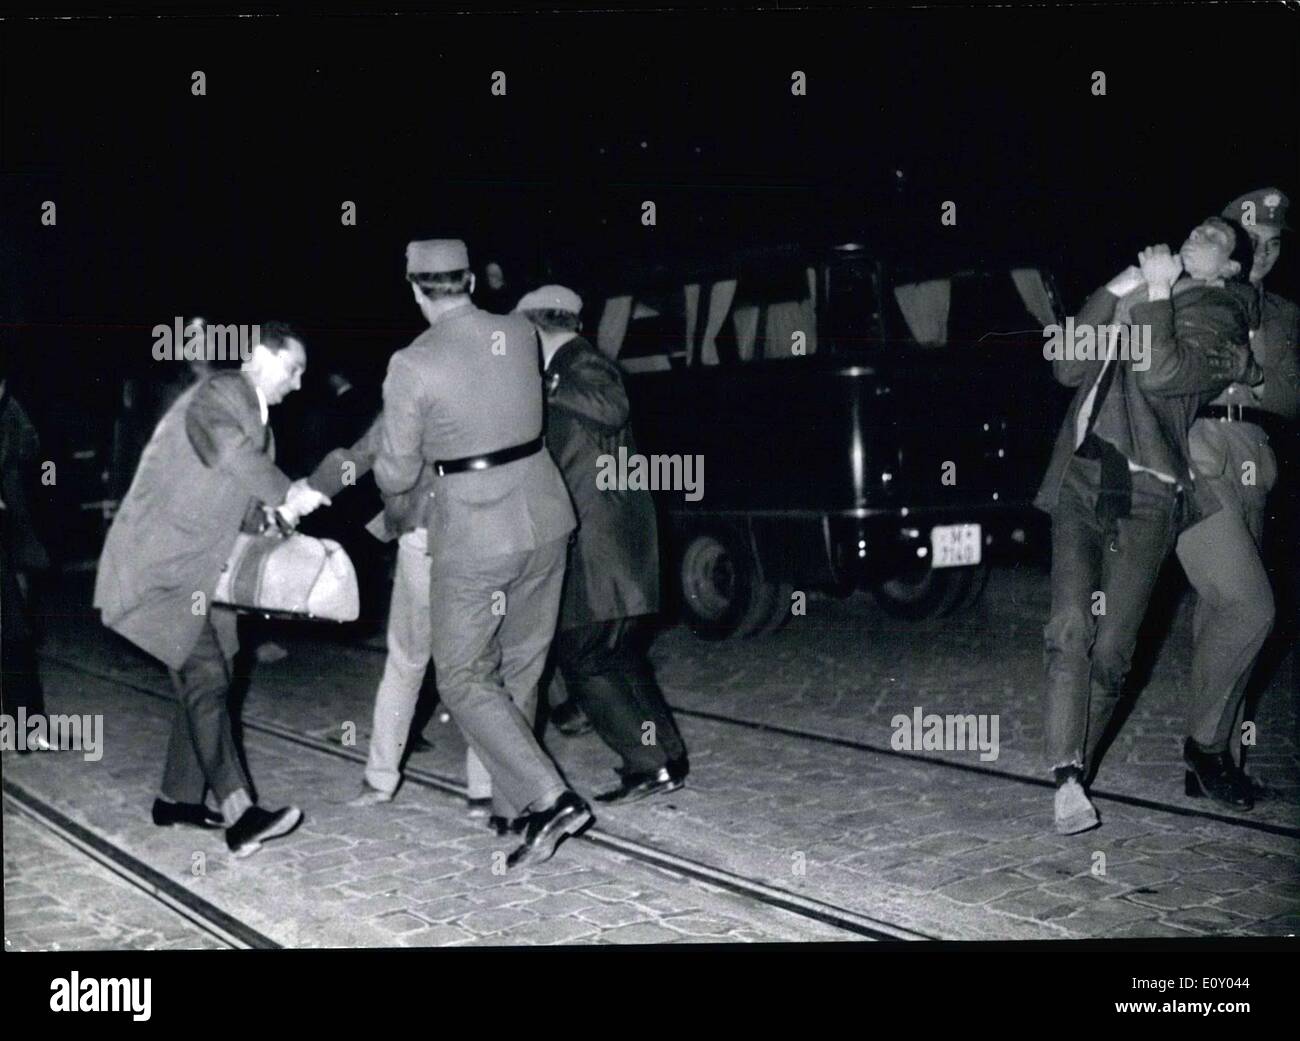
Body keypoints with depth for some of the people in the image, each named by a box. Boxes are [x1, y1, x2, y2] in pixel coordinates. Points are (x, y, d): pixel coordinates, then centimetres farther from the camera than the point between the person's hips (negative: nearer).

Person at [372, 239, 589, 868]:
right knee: (520, 667, 17)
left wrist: (395, 490, 17)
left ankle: (550, 798, -7)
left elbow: (395, 473, -6)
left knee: (462, 679, 6)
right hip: (543, 517, 6)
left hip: (471, 535, -5)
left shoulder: (412, 365, -15)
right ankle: (511, 802, 27)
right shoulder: (520, 336, 0)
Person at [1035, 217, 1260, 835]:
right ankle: (1067, 779, -20)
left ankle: (1075, 770, 6)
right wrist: (1116, 292, 7)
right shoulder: (1135, 300, 25)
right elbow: (1068, 369, 12)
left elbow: (1163, 375, -11)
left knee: (1110, 650, -5)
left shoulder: (1215, 314, 9)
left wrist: (1155, 293, -3)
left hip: (1146, 494, -3)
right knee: (1070, 628, -14)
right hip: (1080, 482, 3)